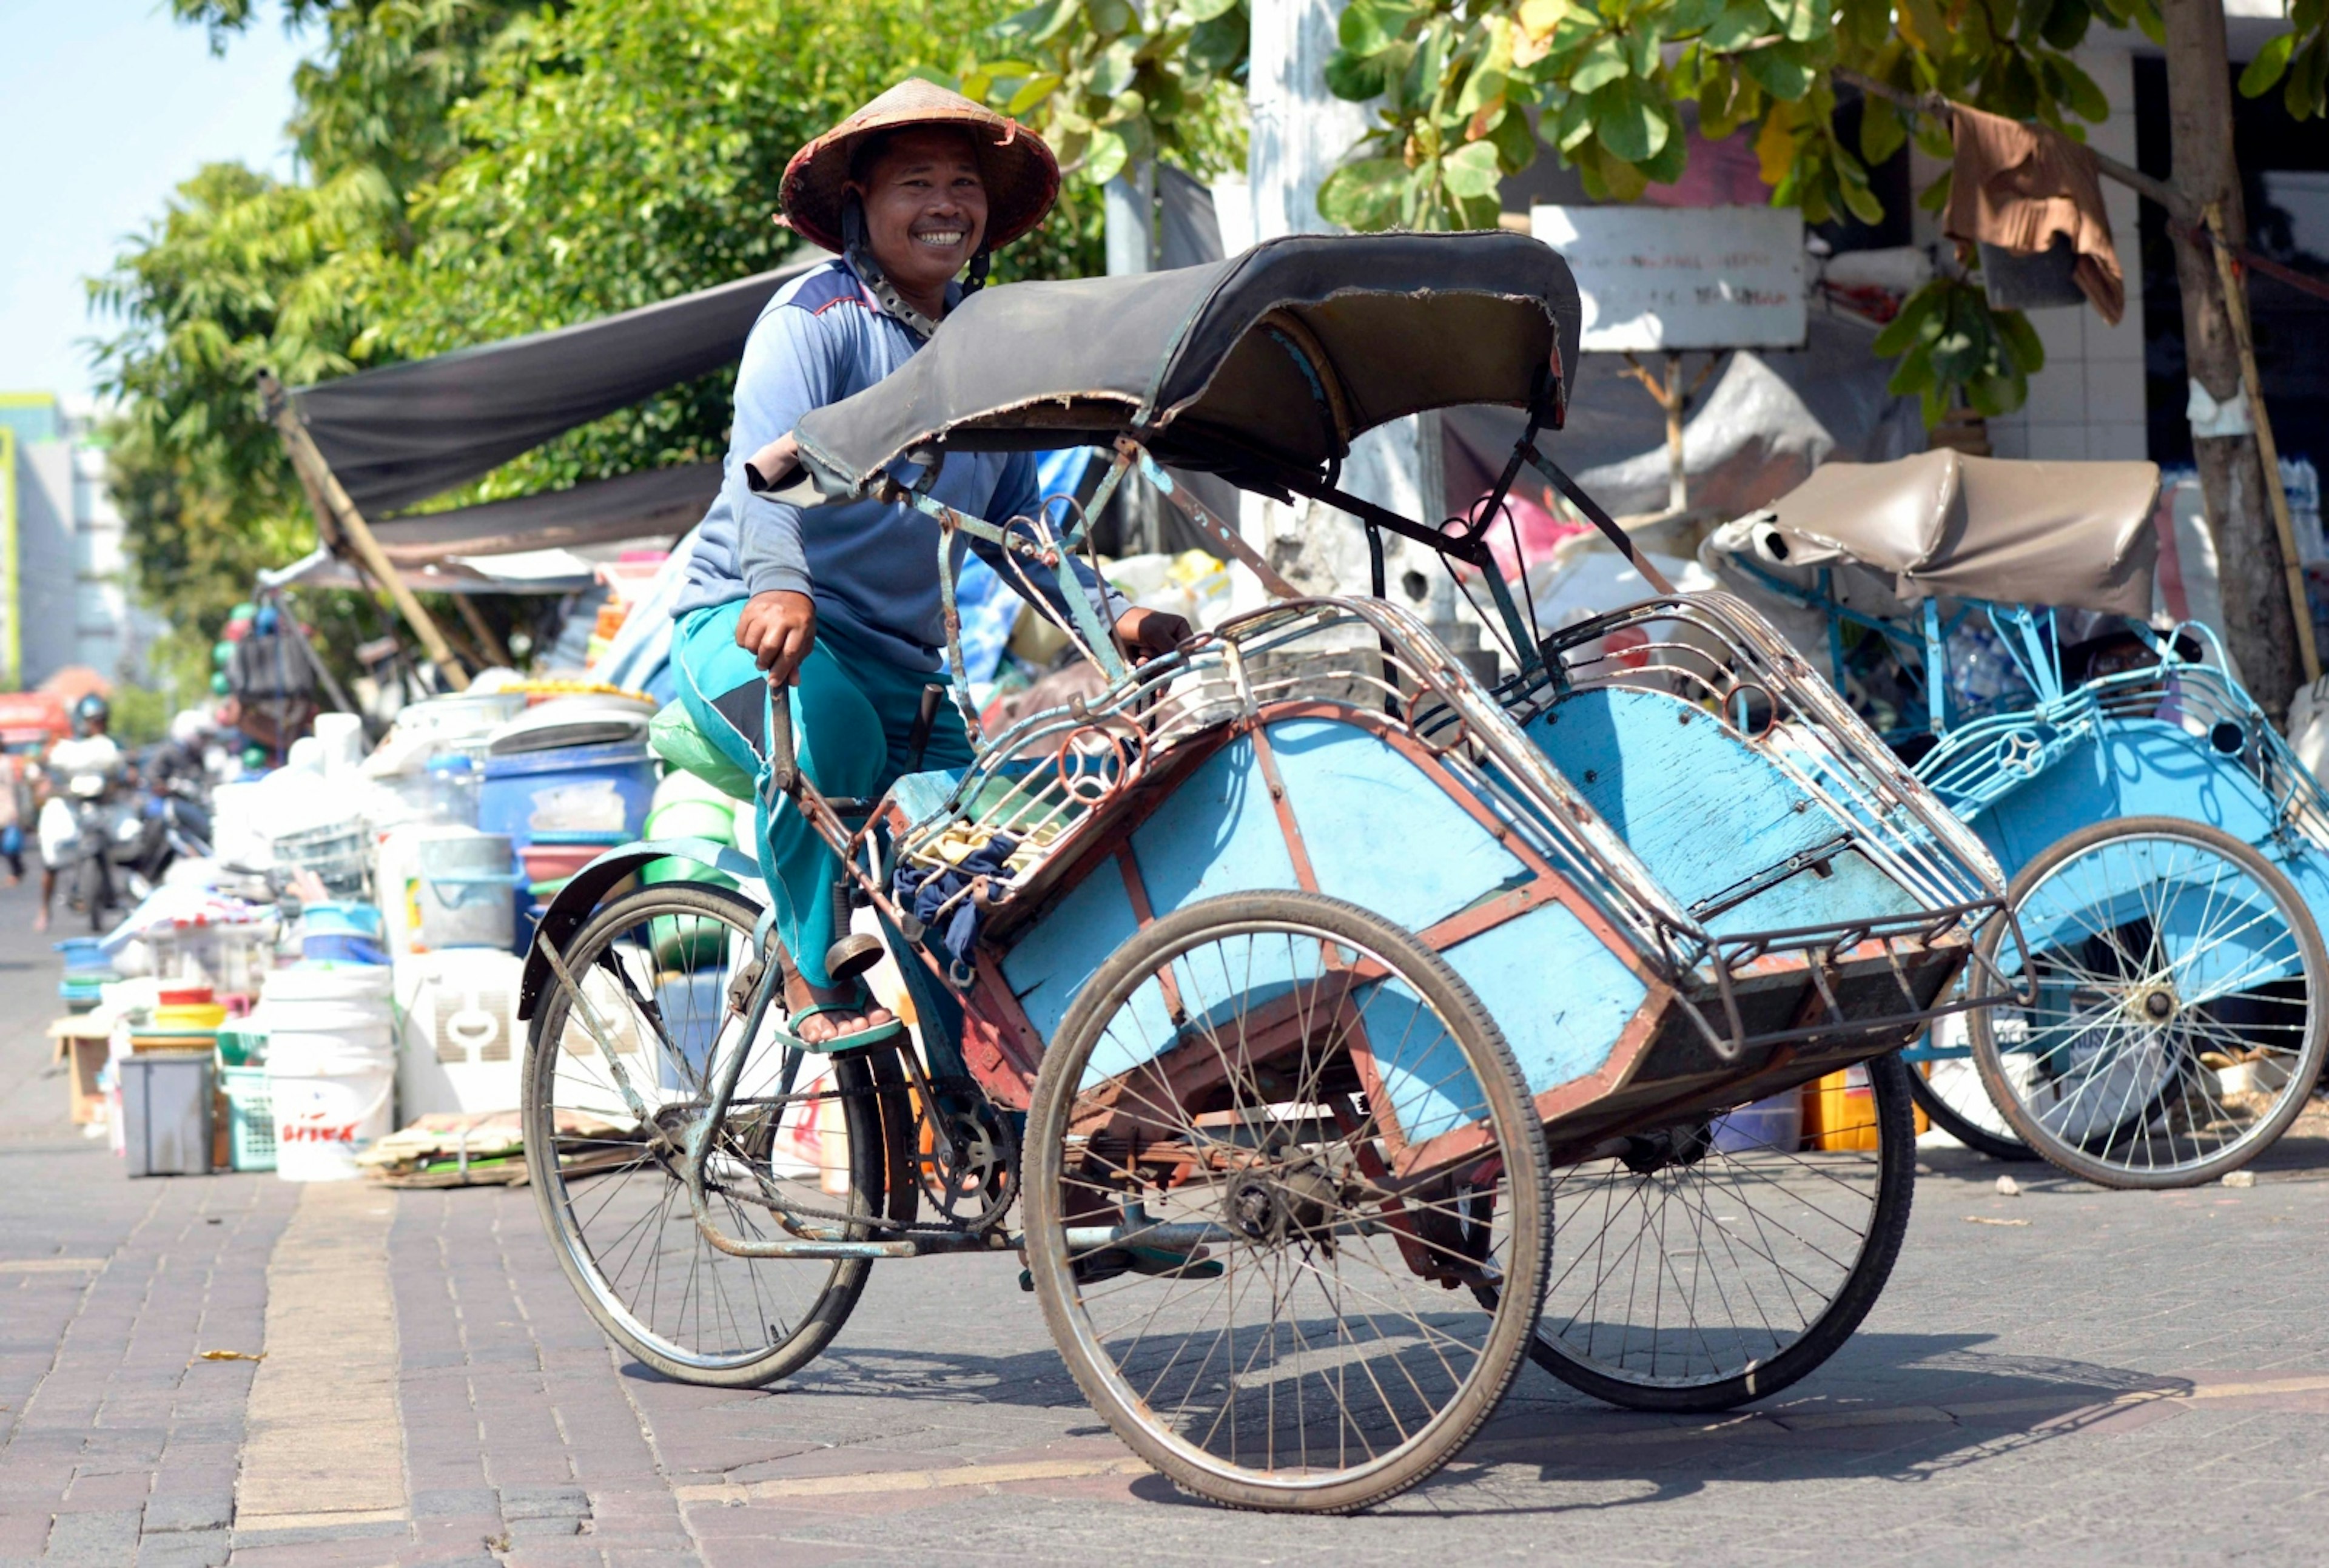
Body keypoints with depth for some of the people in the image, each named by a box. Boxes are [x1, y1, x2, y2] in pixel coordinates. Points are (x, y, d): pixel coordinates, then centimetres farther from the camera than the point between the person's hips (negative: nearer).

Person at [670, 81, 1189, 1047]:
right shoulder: (817, 317, -9)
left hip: (901, 665, 7)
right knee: (831, 733, -38)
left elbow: (1013, 525, 18)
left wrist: (1110, 618, 0)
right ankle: (816, 976, -22)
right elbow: (766, 461, -27)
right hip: (749, 632, -7)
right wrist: (780, 583, -48)